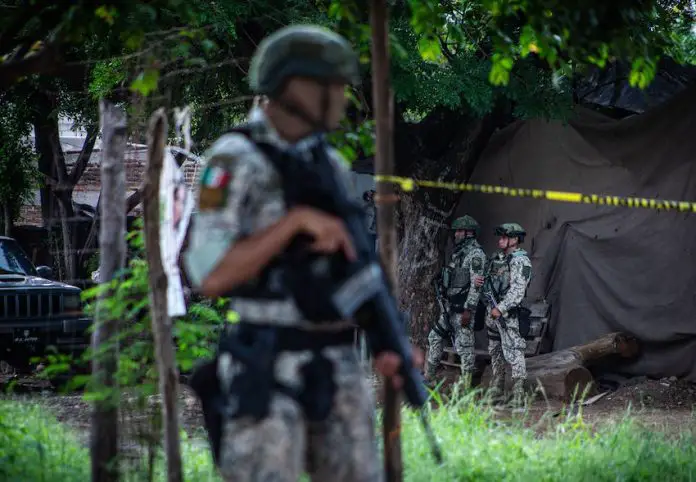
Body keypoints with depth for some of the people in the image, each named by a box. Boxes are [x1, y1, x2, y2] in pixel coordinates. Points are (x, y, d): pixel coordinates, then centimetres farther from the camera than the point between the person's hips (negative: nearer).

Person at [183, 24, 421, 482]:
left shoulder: (330, 166, 12)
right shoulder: (236, 161, -12)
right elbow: (209, 276, -20)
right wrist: (297, 219, -23)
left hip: (337, 371, 7)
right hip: (268, 374, -7)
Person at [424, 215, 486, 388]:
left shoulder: (475, 254, -13)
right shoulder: (459, 252, 16)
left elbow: (476, 285, -19)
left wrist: (468, 310, -24)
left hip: (462, 307, -10)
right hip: (450, 306, 10)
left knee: (464, 346, -7)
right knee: (435, 337, 13)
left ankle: (466, 387, -4)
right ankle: (428, 378, 21)